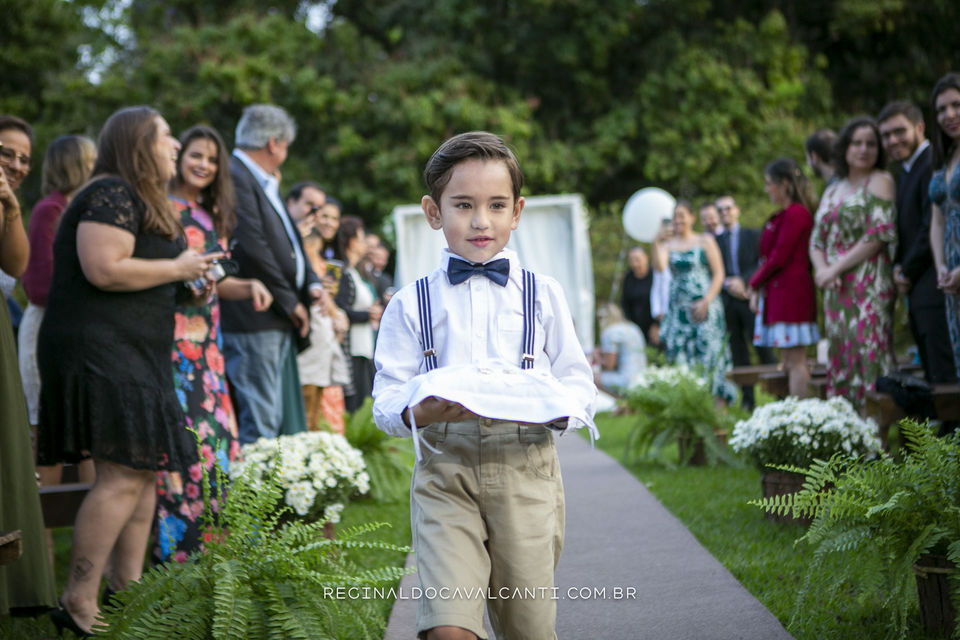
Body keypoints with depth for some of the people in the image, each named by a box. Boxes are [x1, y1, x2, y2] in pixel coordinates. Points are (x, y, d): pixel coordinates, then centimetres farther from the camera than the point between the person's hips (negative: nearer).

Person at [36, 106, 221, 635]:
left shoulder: (141, 200, 23)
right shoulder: (112, 194, -10)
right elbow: (103, 269, -23)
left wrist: (192, 280, 18)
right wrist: (177, 268, -12)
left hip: (131, 356, 11)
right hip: (100, 350, -11)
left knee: (145, 471, 9)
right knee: (123, 473, -15)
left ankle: (127, 587, 14)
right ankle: (78, 603, -14)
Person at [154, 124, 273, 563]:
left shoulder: (214, 217, 19)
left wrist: (249, 287, 4)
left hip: (207, 341, 8)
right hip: (171, 340, -8)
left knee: (217, 436, 5)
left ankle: (213, 540, 13)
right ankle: (177, 547, -6)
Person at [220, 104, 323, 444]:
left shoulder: (265, 184, 21)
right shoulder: (235, 178, -11)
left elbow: (287, 241, 24)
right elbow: (252, 249, -18)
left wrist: (311, 283, 6)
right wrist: (290, 302, -11)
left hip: (278, 322, 10)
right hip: (254, 319, -10)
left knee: (288, 422, 11)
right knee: (259, 425, -10)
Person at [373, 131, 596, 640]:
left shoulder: (543, 295, 11)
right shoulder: (411, 303, 8)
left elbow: (579, 384, 9)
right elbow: (386, 401, 4)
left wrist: (552, 408, -14)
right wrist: (420, 413, -19)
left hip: (525, 466, 1)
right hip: (444, 469, -1)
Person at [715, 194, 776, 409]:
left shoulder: (753, 236, 9)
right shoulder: (713, 241, 13)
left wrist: (743, 281, -15)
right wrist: (727, 284, -12)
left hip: (750, 299, -2)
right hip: (727, 301, 2)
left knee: (763, 349, -5)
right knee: (738, 352, 2)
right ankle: (747, 400, 4)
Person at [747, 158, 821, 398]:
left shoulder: (795, 213, -13)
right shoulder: (783, 215, 17)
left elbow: (779, 258, -16)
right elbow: (770, 256, 16)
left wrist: (755, 283, -3)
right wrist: (757, 291, 7)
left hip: (790, 293, -10)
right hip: (780, 294, 10)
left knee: (795, 361, -9)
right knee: (790, 361, 9)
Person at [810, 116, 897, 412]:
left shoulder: (880, 181, -1)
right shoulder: (833, 191, 19)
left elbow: (878, 235, -11)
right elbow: (817, 240, 16)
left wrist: (835, 268, -10)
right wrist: (822, 269, -6)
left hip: (869, 286, -7)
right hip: (838, 290, 7)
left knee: (869, 356, -11)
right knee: (841, 361, 5)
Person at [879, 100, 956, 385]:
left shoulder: (934, 165, -13)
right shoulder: (906, 171, 21)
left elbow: (932, 228, -18)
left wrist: (908, 273, -8)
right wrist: (898, 267, 6)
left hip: (935, 288, -10)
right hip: (920, 293, 10)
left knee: (944, 376, -10)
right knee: (932, 376, 11)